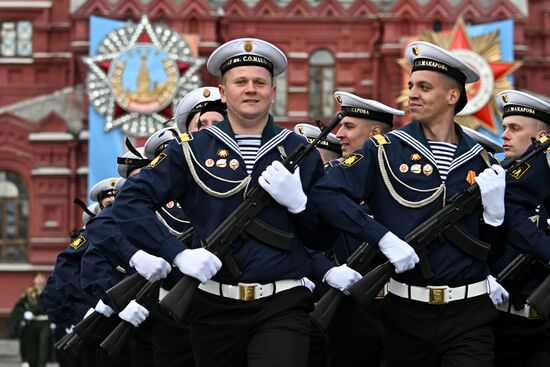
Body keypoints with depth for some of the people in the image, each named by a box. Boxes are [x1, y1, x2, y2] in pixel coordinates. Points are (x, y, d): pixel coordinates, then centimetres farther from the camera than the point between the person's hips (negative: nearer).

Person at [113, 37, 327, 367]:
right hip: (215, 308, 1)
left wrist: (297, 201, -10)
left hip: (282, 306, -1)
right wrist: (178, 254, -14)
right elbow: (129, 203, -2)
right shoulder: (192, 150, 4)